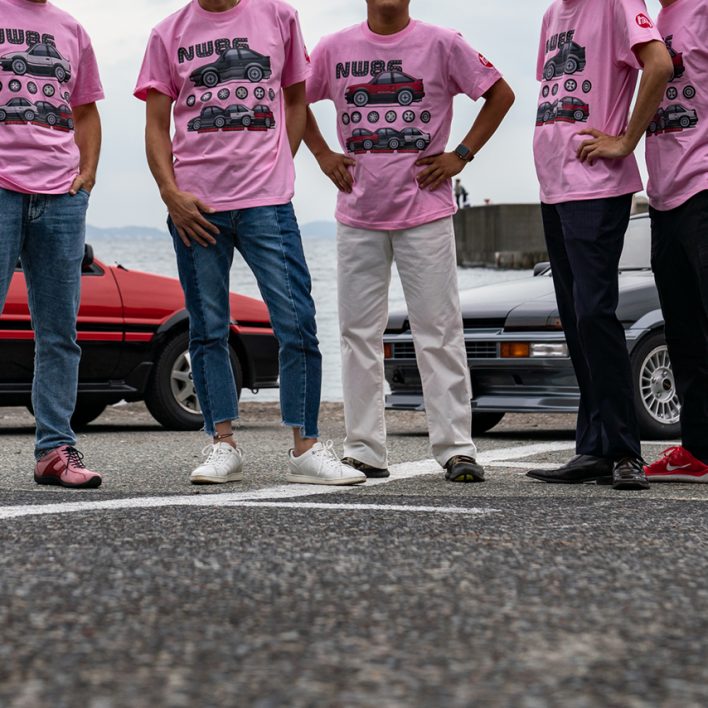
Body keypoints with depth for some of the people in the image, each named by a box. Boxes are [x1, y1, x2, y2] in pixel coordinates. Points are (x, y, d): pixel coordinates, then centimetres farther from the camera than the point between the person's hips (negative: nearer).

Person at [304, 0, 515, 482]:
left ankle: (457, 448, -2)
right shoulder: (335, 50, 6)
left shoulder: (442, 44, -1)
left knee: (439, 330, -4)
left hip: (425, 210, -3)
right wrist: (323, 155, 8)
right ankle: (364, 450, 11)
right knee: (359, 332, 5)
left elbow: (501, 94, 5)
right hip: (358, 214, 3)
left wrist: (462, 155, -2)